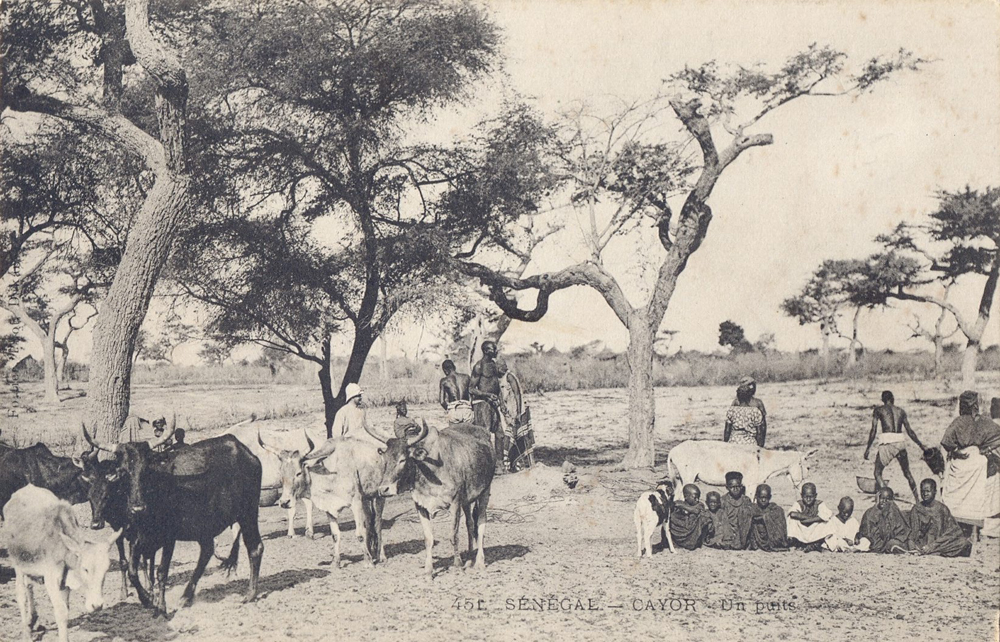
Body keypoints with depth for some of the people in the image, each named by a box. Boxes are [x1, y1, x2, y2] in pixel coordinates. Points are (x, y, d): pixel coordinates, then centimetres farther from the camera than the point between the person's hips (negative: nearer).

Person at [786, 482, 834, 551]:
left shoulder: (819, 505, -5)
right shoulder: (799, 504, -4)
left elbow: (828, 515, -25)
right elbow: (792, 514, -26)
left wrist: (811, 520, -23)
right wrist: (809, 517, -24)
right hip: (801, 535, 0)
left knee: (826, 520, -22)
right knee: (792, 519, -20)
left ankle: (817, 544, -11)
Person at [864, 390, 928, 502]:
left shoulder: (879, 410, 8)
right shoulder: (901, 411, 17)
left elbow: (873, 430, 0)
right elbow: (910, 431, 16)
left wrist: (868, 448, 4)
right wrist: (921, 446, 23)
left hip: (887, 442, -4)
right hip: (901, 442, 4)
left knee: (878, 473, 5)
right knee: (907, 472, 20)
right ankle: (918, 499, 20)